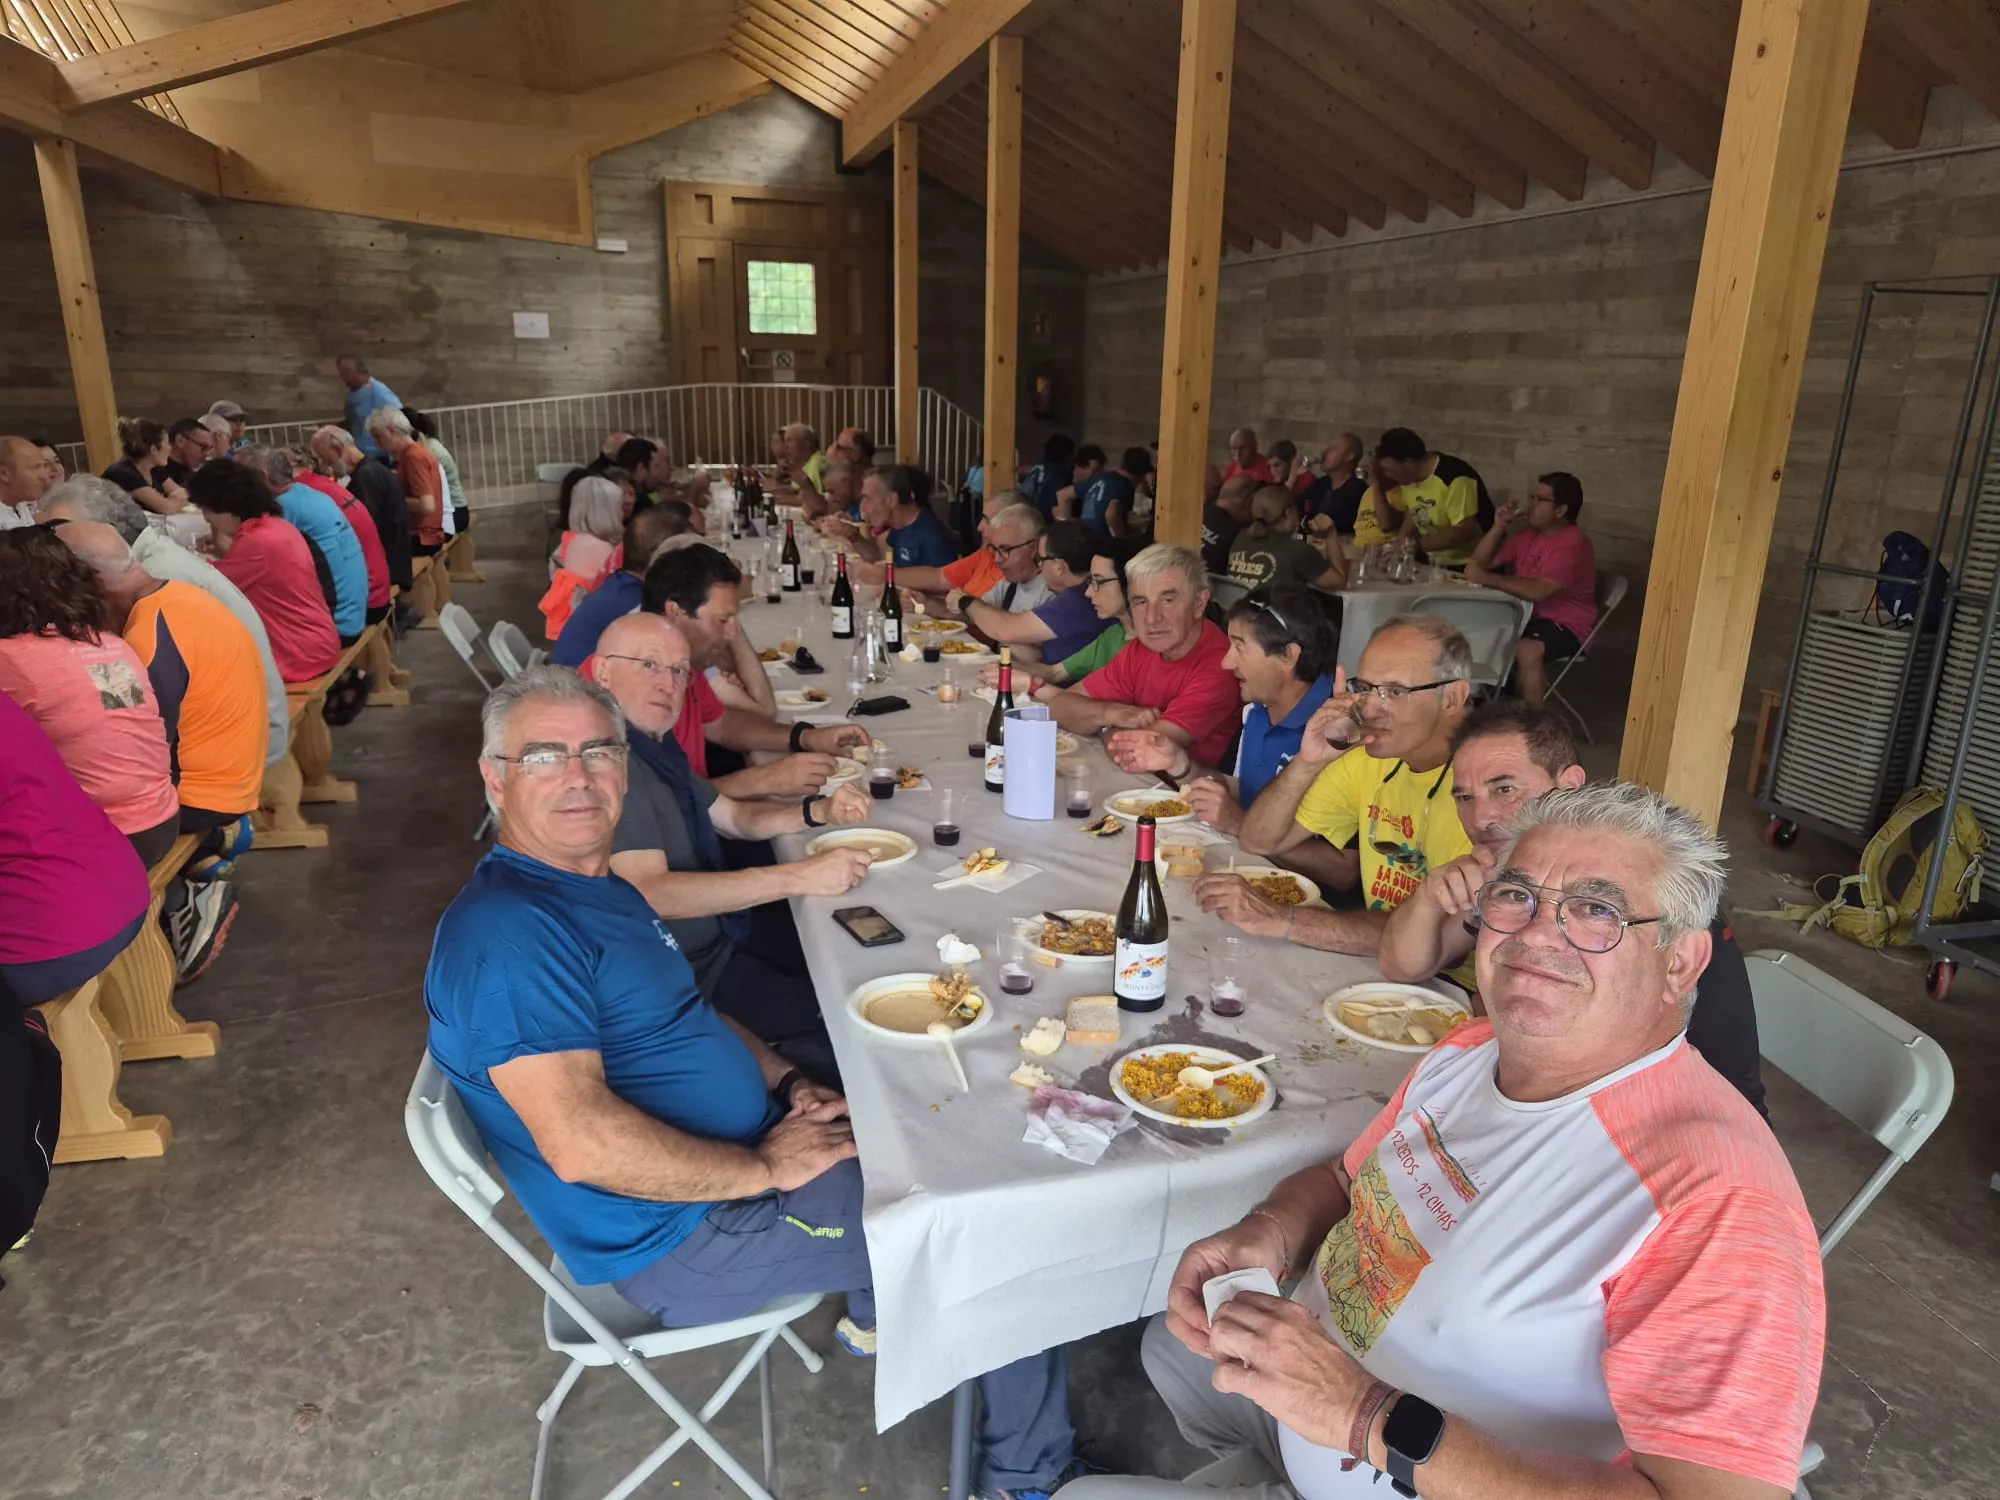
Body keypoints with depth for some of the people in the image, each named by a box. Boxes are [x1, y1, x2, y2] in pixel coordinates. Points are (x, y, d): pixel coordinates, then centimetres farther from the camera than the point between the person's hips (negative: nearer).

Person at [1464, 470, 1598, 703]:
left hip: (1567, 625, -8)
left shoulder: (1573, 545, -19)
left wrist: (1487, 578, -32)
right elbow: (1481, 562, 10)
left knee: (1526, 650, -36)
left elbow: (1538, 591, -32)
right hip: (1529, 615, 8)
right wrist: (1499, 526, -5)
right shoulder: (1528, 533, 6)